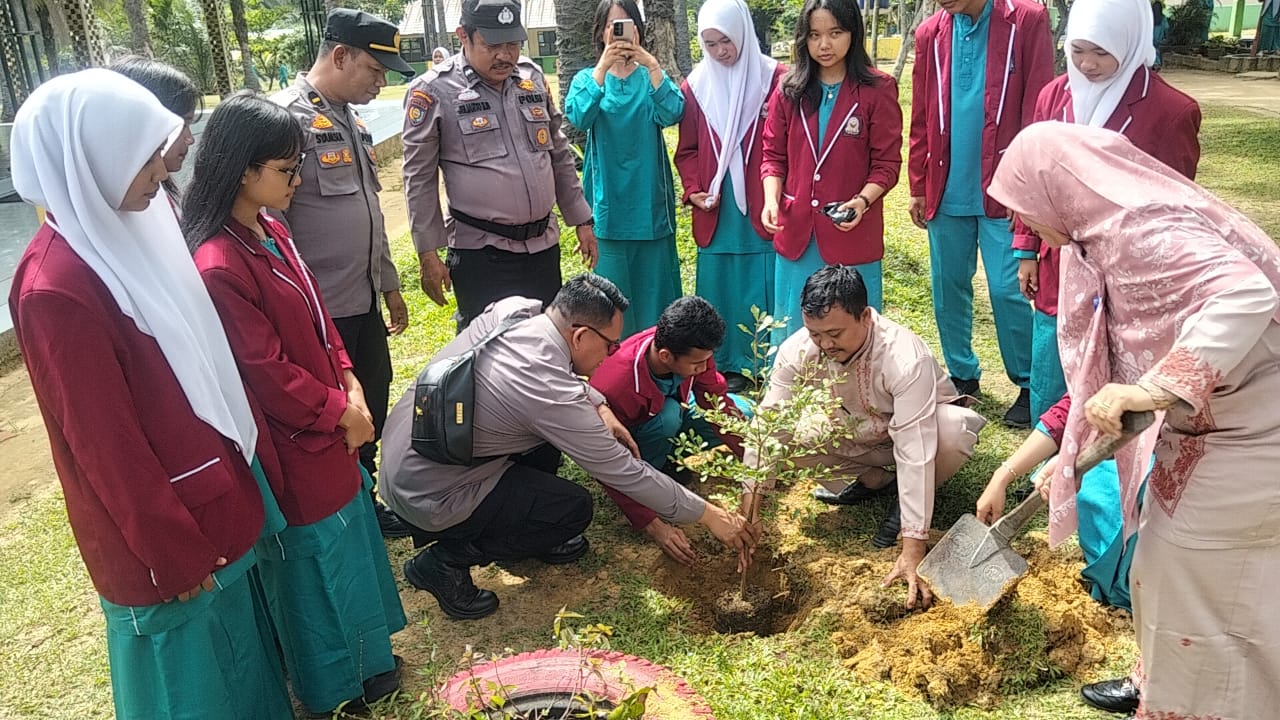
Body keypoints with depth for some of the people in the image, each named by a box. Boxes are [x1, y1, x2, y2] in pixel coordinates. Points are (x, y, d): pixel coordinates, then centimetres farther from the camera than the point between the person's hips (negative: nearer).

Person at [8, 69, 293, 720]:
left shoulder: (134, 229, -1)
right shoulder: (55, 288, -26)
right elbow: (105, 443, -21)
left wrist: (253, 448, 12)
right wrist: (176, 555, -13)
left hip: (214, 491, 7)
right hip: (163, 536, -7)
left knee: (237, 636, 27)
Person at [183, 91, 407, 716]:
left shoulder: (269, 231, 1)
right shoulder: (218, 266, -27)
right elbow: (264, 371, -25)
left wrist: (350, 387, -3)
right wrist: (339, 411, -14)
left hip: (326, 428, 9)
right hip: (291, 443, -9)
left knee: (347, 532, 22)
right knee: (316, 553, 10)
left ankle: (362, 656, 44)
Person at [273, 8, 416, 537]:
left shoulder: (351, 120, 11)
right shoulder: (286, 119, -17)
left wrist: (388, 283, 21)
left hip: (364, 301, 9)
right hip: (320, 312, -9)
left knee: (371, 410, 19)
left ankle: (365, 502, 38)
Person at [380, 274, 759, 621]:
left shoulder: (513, 308, -8)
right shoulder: (550, 392, -28)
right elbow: (624, 471, -19)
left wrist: (599, 406, 2)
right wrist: (709, 515, -8)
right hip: (427, 497, -8)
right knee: (574, 509, -4)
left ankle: (523, 530, 23)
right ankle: (446, 560, 1)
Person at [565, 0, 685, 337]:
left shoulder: (650, 76, 7)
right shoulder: (588, 78, 5)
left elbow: (673, 113, -13)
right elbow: (579, 117, -16)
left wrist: (652, 65, -22)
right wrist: (603, 66, -23)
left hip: (650, 201, 1)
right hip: (609, 203, -1)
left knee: (653, 281, 7)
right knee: (612, 288, 3)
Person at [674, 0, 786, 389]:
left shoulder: (775, 78, -3)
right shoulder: (695, 87, 6)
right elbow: (687, 150, 10)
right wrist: (694, 190, -4)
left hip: (764, 206, -2)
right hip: (715, 208, 3)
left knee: (767, 284, 4)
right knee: (721, 287, 8)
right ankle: (731, 364, 20)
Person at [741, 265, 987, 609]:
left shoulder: (906, 358, -37)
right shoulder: (798, 350, -26)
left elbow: (914, 451, -40)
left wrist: (912, 549, -42)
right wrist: (748, 507, -34)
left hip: (919, 428, -3)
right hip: (856, 438, 3)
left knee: (955, 429, -37)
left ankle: (906, 498, -6)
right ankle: (875, 481, 0)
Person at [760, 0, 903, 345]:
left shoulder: (878, 89, -3)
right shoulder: (790, 89, 6)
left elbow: (887, 163, -4)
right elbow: (773, 154, 7)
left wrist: (862, 201, -21)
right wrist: (771, 199, -10)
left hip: (852, 230, -3)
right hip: (795, 230, 3)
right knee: (792, 333, 13)